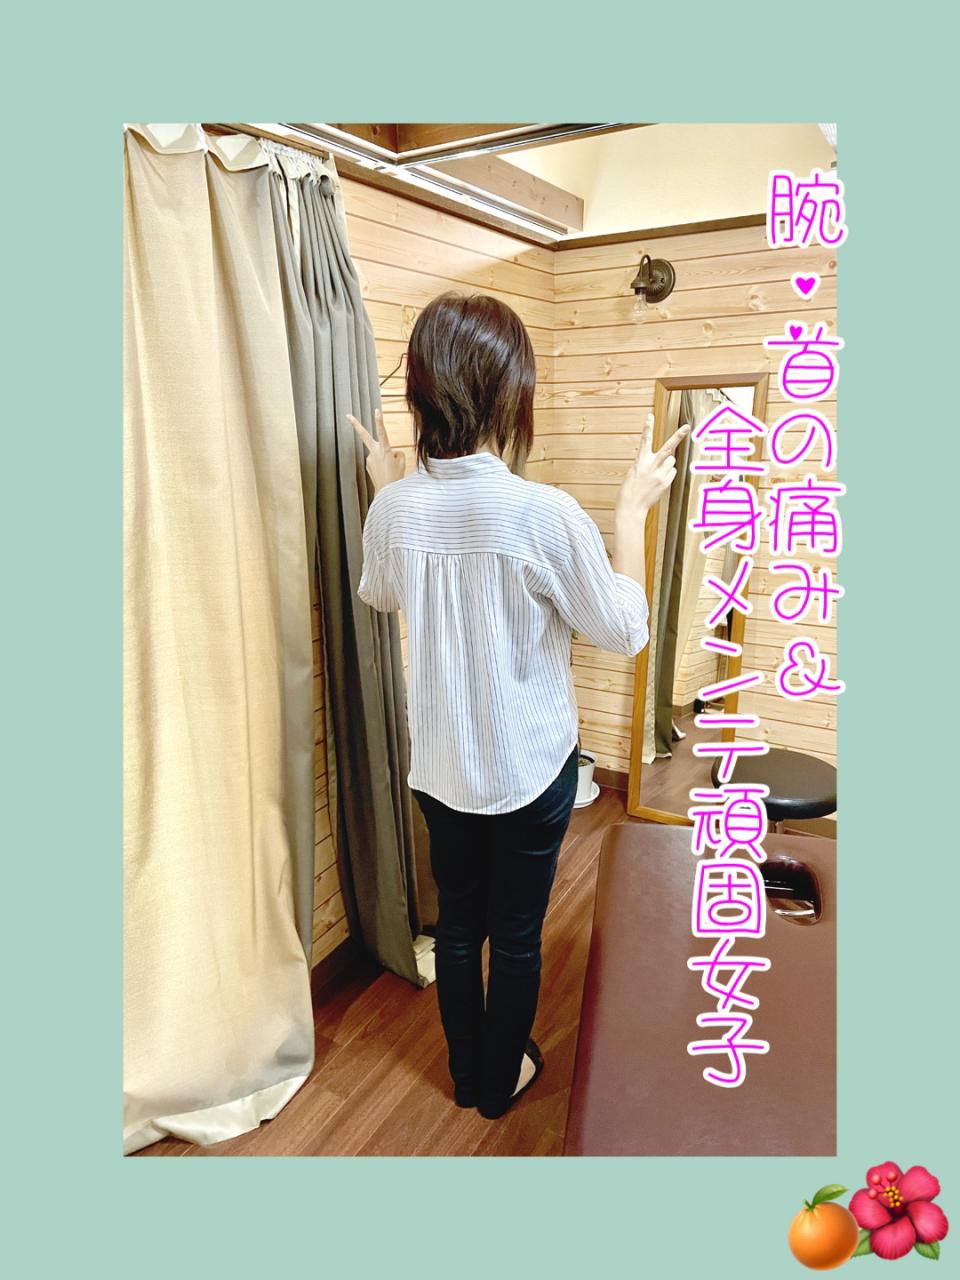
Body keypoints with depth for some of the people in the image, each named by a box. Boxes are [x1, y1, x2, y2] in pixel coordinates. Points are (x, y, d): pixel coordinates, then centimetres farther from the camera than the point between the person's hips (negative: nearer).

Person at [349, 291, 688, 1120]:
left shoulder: (396, 508, -11)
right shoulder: (546, 513, -25)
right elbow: (626, 632, -12)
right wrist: (633, 509, -6)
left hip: (439, 765, 4)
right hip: (531, 770, -4)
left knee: (457, 922, 23)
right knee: (516, 936, 18)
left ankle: (467, 1073, 46)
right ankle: (502, 1080, 43)